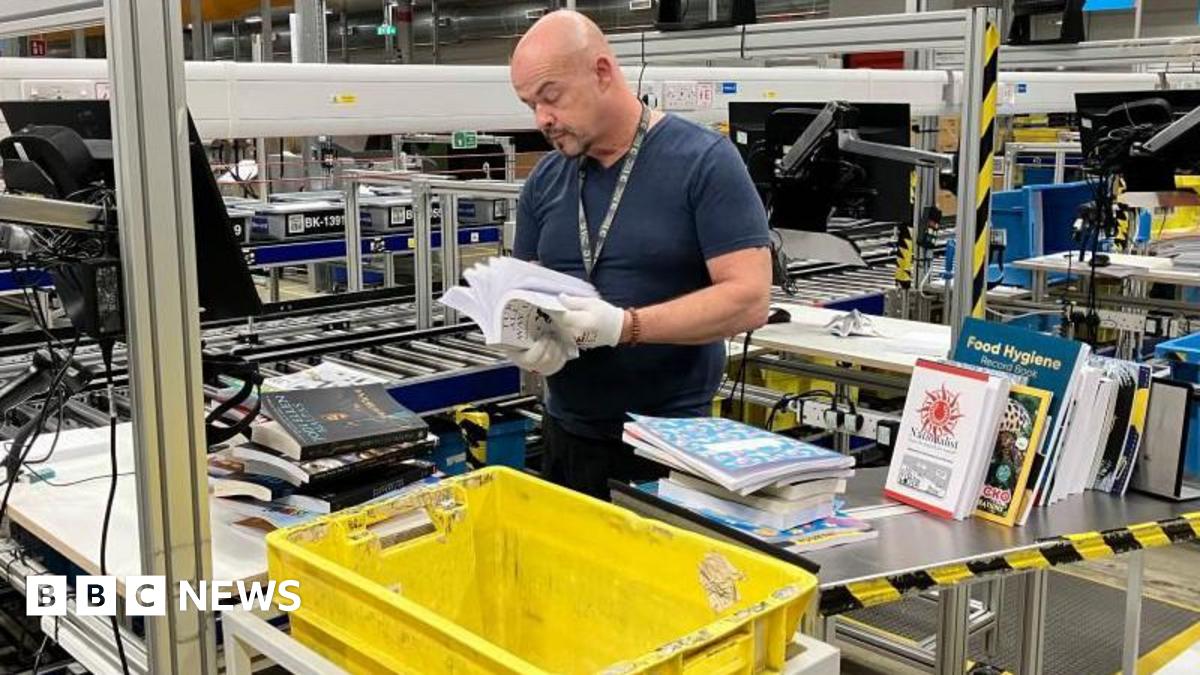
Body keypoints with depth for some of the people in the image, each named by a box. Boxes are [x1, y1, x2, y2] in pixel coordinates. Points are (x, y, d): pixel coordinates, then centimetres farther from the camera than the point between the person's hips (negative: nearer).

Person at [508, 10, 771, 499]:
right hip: (567, 436, 5)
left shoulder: (704, 161, -10)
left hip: (671, 440, -5)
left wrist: (623, 326, -25)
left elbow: (749, 298, -16)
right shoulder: (544, 181, 6)